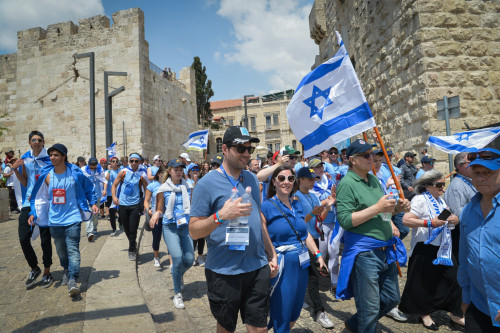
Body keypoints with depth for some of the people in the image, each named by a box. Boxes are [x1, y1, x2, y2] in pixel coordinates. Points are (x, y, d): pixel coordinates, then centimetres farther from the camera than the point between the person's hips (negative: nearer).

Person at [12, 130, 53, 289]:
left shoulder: (49, 159, -3)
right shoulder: (25, 159, 9)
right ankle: (34, 268, 22)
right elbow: (24, 182, 11)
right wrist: (15, 170, -2)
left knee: (45, 240, 4)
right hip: (28, 203, 4)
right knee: (23, 238, -1)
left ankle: (47, 273, 20)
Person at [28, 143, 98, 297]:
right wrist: (33, 213, 4)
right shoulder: (46, 176, 3)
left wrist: (93, 203, -2)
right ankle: (66, 270, 39)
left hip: (72, 217, -4)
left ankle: (72, 279, -13)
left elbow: (89, 188, 8)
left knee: (72, 248, -11)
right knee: (60, 249, 16)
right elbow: (39, 196, 12)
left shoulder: (75, 173, -5)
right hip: (54, 219, 4)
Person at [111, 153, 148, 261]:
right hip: (123, 204, 2)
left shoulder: (142, 175, 0)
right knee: (126, 228, 13)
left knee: (133, 229, -6)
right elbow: (114, 185, 8)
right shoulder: (123, 172, 2)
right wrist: (114, 196, -8)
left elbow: (146, 190, 5)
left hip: (135, 204, -2)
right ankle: (132, 243, 38)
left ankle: (132, 250, 10)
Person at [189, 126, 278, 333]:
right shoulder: (207, 183, -10)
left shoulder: (252, 179, 7)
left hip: (257, 267, 4)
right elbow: (194, 231, -12)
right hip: (224, 271, -4)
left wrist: (271, 253, 15)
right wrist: (221, 216, -28)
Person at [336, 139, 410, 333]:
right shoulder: (347, 183, -14)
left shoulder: (373, 179, 11)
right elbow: (345, 220, -22)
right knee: (370, 309, 4)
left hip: (386, 249, 8)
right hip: (364, 252, -8)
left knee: (391, 299, 21)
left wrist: (397, 206, 2)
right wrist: (377, 208, -23)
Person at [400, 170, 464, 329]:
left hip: (443, 249, 8)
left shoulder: (440, 200, 14)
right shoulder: (420, 200, -14)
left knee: (453, 278, 8)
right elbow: (406, 220, -23)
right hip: (425, 249, -8)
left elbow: (452, 219, 21)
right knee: (424, 283, 5)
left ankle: (455, 314, 25)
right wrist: (430, 223, -27)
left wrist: (454, 219, -2)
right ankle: (424, 313, 24)